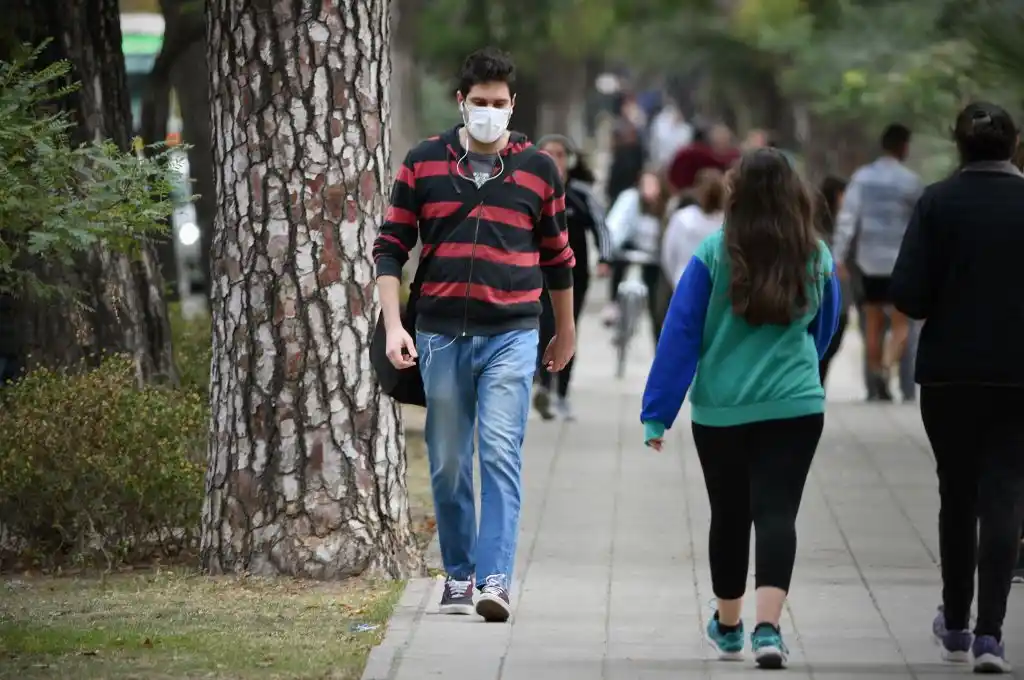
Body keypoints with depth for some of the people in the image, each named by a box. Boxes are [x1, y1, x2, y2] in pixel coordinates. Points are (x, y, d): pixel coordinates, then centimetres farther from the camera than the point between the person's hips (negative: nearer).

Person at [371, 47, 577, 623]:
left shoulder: (538, 169, 5)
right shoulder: (424, 163, 5)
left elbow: (557, 257, 15)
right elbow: (392, 246, 6)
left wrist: (566, 332, 22)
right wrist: (393, 325, -4)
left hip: (511, 336, -2)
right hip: (440, 335, 2)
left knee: (501, 455, -12)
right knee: (448, 464, 7)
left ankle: (497, 580, -17)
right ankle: (458, 576, 18)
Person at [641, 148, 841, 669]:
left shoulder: (714, 253, -9)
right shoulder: (817, 257, -1)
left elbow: (680, 333, -8)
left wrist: (657, 413, -3)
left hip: (719, 410, 0)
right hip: (794, 406, 0)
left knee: (730, 515, 15)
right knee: (776, 513, -4)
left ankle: (727, 627, 31)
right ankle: (768, 627, -23)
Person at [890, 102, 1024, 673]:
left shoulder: (939, 202, -7)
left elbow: (907, 294, -11)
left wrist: (948, 307, 9)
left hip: (950, 370, 0)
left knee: (958, 496, 15)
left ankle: (956, 625, 26)